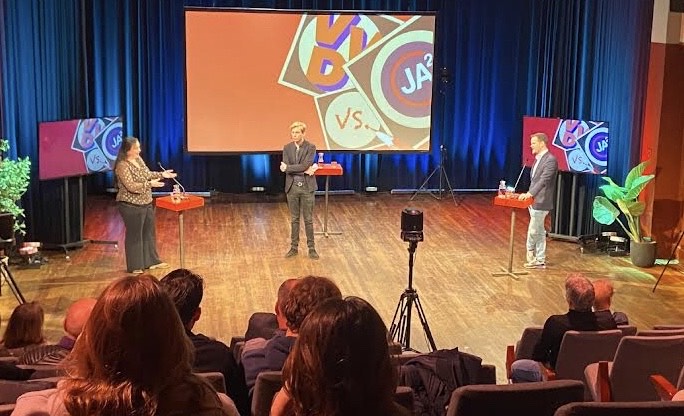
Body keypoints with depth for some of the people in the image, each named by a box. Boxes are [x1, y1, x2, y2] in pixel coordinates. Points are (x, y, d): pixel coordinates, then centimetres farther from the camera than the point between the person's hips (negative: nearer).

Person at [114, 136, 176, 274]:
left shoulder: (138, 159, 5)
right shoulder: (122, 166, -21)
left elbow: (147, 174, 18)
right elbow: (131, 186, -27)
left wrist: (161, 174, 6)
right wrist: (150, 184, -29)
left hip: (146, 203, 9)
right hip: (132, 206, -9)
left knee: (149, 233, 17)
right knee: (134, 235, 2)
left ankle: (151, 261, 30)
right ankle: (135, 266, 14)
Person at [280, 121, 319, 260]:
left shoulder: (311, 147, -7)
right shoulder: (287, 148, 4)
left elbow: (305, 165, -18)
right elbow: (285, 168, -7)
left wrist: (287, 167, -11)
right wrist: (304, 171, -16)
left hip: (307, 187, -3)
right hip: (292, 187, 3)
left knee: (308, 219, 3)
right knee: (294, 219, 11)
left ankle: (311, 248, 11)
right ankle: (294, 247, 19)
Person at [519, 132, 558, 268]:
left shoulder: (550, 160, -14)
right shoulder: (538, 159, 15)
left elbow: (543, 180, -24)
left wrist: (530, 193, -31)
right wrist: (528, 195, 14)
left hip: (541, 202, -9)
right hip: (534, 201, 9)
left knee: (533, 231, -6)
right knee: (539, 232, 13)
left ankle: (531, 257, 5)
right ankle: (540, 260, 18)